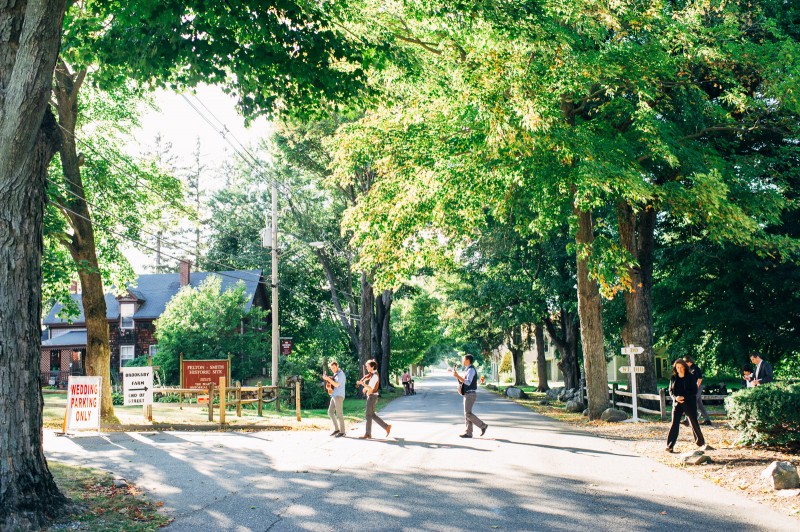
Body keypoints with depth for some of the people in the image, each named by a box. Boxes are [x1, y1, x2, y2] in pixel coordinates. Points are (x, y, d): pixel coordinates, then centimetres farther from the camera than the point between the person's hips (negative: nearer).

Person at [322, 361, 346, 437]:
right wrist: (327, 380, 5)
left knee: (339, 413, -7)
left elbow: (336, 385, -21)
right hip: (334, 396, 9)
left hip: (339, 396, -9)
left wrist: (328, 379, -22)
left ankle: (342, 431, -2)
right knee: (330, 412, 8)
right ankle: (336, 429, 14)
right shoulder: (335, 374, 18)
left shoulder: (341, 374, -11)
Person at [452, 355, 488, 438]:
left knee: (468, 413, -12)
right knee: (467, 413, 6)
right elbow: (461, 382, 20)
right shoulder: (467, 370, 17)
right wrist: (456, 374, 9)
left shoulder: (471, 370, -14)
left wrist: (457, 376, -25)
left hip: (470, 395, -10)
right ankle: (468, 433, 6)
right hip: (467, 395, 10)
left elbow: (468, 382, -25)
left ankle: (483, 426, -4)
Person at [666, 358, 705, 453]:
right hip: (677, 403, 2)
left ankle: (701, 442, 28)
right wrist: (675, 397, -14)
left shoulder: (690, 377, -5)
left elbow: (694, 391, -8)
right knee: (674, 424, -6)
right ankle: (670, 446, -8)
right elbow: (671, 391, 7)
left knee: (694, 423, 9)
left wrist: (684, 397, -19)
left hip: (689, 403, -2)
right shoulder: (673, 378, 4)